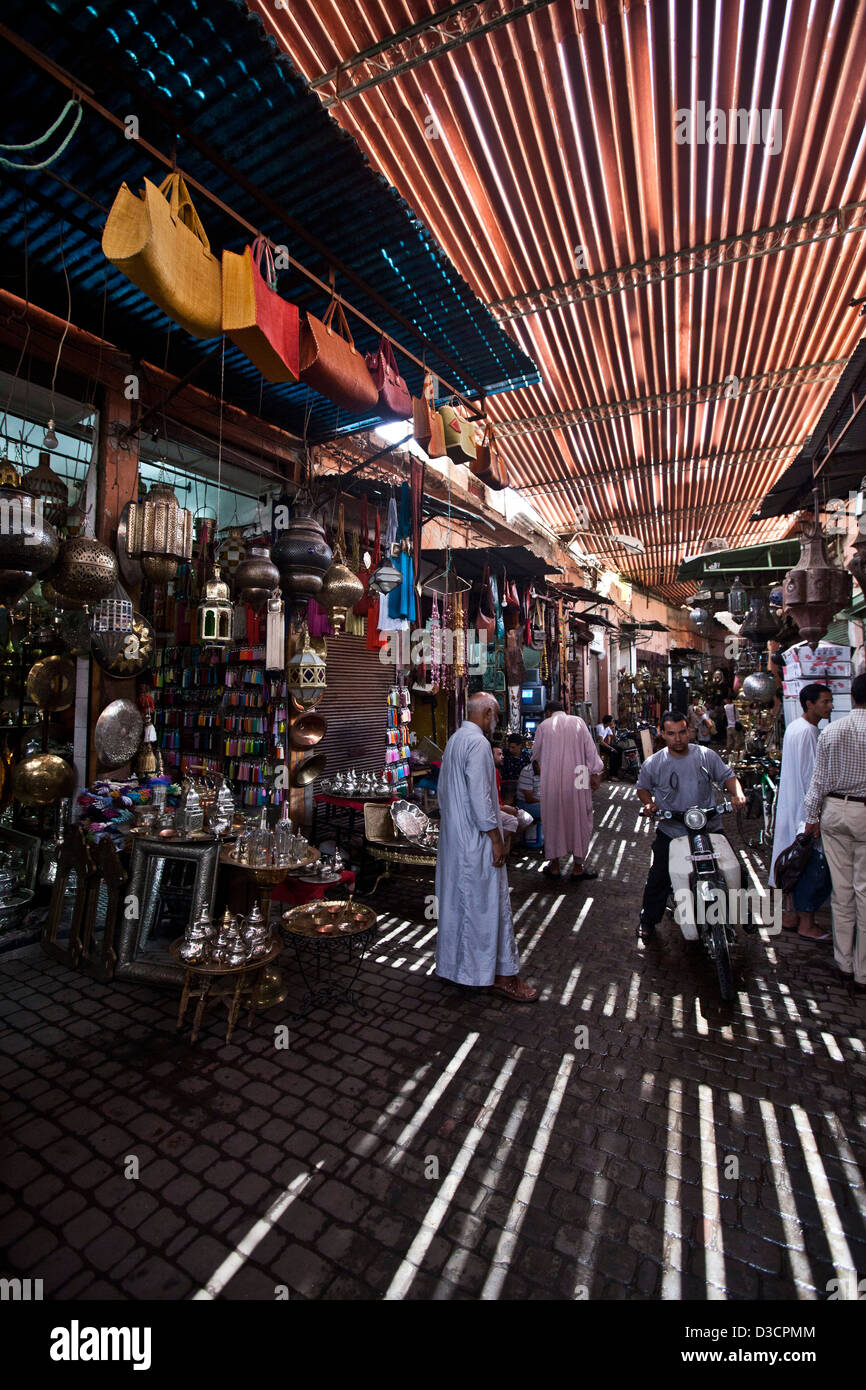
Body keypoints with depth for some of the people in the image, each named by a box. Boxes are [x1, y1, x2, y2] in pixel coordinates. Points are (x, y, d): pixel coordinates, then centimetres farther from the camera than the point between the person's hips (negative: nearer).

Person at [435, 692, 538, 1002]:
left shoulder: (453, 740, 10)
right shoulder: (478, 743, -19)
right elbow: (480, 796, -23)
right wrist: (496, 839, -17)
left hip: (452, 836, 10)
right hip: (475, 839, -10)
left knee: (456, 900, 18)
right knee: (488, 903, 2)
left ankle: (453, 963, 32)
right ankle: (502, 975, 14)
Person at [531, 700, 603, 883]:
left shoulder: (544, 725, 2)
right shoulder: (578, 721, 2)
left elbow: (536, 753, 13)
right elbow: (590, 748, -3)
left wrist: (539, 765, 34)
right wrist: (595, 773, 0)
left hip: (551, 782, 0)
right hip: (576, 782, 0)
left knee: (553, 820, 10)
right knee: (579, 820, 9)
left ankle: (554, 865, 18)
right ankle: (577, 867, 14)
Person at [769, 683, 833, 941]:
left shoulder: (793, 727, 12)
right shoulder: (807, 732, -18)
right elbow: (811, 775, -20)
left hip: (790, 805, 10)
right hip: (805, 806, -10)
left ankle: (790, 915, 25)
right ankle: (806, 924, 8)